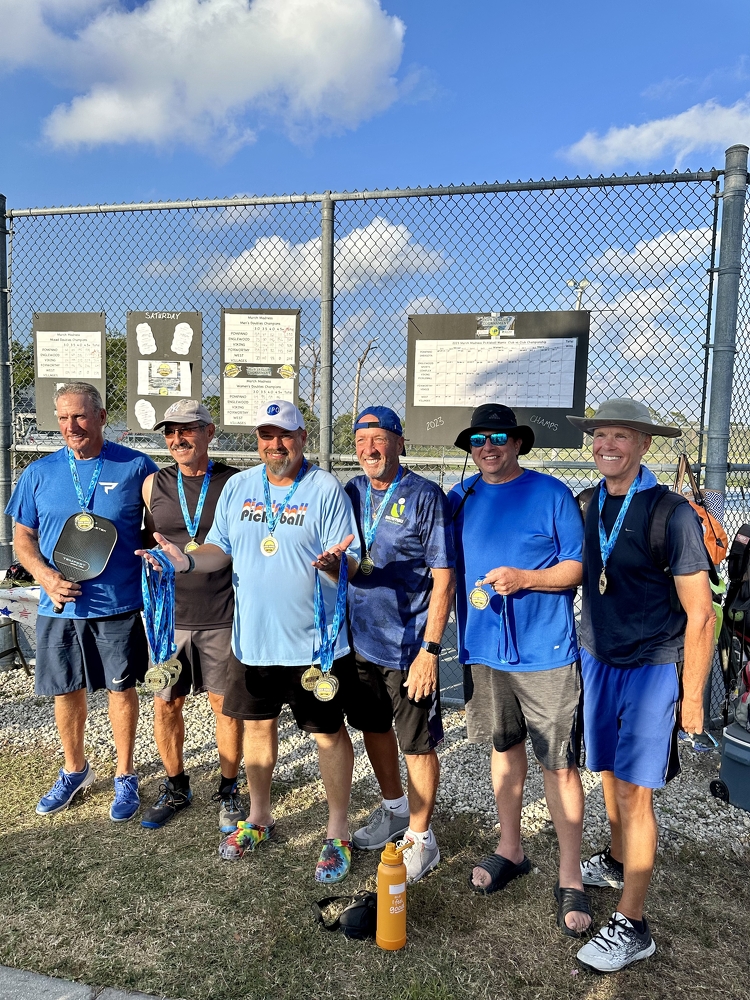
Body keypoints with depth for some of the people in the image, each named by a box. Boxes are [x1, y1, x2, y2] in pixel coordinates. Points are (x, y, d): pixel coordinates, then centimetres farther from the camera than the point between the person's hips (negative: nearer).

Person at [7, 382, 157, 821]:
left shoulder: (136, 467, -6)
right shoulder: (40, 473, 2)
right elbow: (23, 537, 6)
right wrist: (47, 576, -10)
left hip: (119, 603, -3)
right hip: (59, 604, 3)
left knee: (121, 687, 8)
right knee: (66, 689, 16)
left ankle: (125, 776, 28)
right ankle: (75, 770, 38)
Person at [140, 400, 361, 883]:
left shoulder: (327, 489, -11)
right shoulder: (238, 487, 5)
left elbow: (350, 563, -13)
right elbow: (220, 549, 9)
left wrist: (333, 562, -36)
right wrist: (187, 560, -11)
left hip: (314, 640, -5)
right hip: (253, 637, 5)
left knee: (329, 733, 8)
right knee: (258, 725, 20)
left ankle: (339, 833, 27)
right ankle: (259, 817, 42)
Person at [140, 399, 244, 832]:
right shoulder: (154, 484, 4)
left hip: (222, 617, -3)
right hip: (169, 615, 3)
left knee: (227, 705, 8)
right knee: (166, 704, 11)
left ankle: (229, 790, 29)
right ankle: (176, 787, 34)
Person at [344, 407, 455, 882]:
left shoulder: (425, 496, -13)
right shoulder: (351, 493, 4)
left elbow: (444, 579, -14)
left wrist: (430, 649, -18)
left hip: (409, 646, -6)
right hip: (359, 638, 6)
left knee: (419, 745, 7)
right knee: (374, 728, 21)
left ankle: (420, 836, 27)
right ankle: (394, 808, 44)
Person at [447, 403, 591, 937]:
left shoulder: (551, 493, -6)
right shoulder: (461, 498, 6)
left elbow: (579, 567, -6)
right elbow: (444, 565, 15)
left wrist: (524, 578, -20)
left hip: (545, 652, -4)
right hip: (484, 649, 4)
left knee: (559, 764, 1)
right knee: (504, 747, 19)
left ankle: (570, 878, 18)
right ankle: (511, 849, 37)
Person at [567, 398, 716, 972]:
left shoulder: (670, 512, -16)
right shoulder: (588, 505, 2)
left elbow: (700, 613, -13)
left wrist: (693, 697, -11)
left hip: (651, 668, -5)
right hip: (597, 659, 5)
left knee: (634, 790, -1)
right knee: (610, 772, 18)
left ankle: (632, 927, 13)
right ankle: (616, 861, 42)